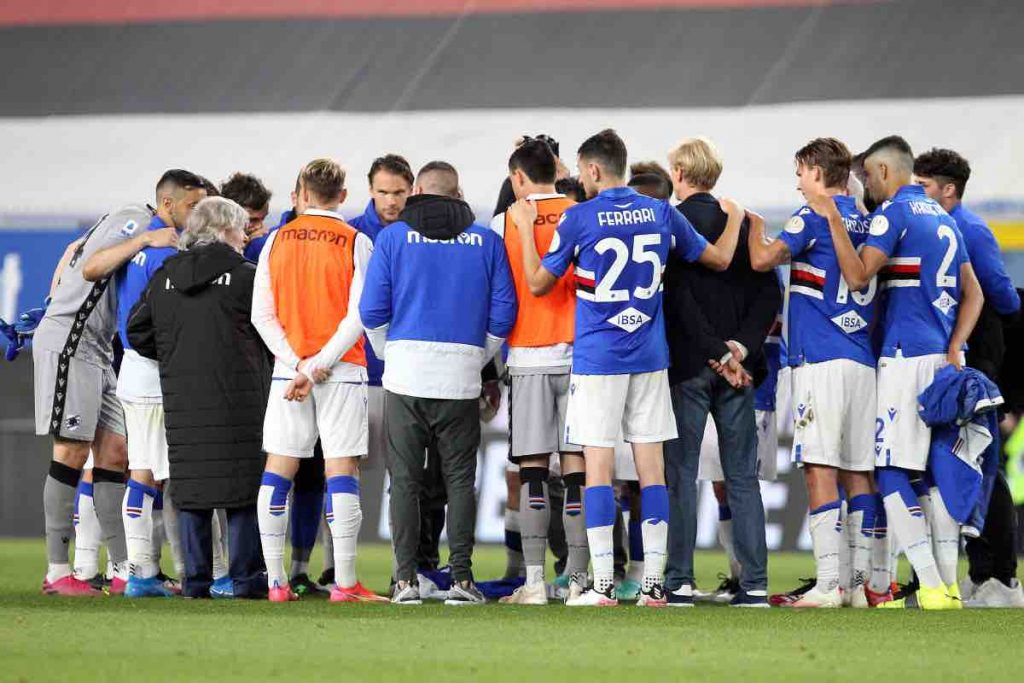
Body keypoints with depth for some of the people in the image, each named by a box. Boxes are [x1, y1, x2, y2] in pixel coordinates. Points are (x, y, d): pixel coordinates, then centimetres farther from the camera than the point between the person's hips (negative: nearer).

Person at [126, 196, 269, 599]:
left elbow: (138, 331, 10)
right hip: (237, 399, -4)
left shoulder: (164, 278, 9)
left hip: (182, 399, 4)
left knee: (191, 491, 8)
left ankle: (195, 579, 6)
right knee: (244, 489, 1)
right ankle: (245, 577, -2)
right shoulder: (244, 276, -5)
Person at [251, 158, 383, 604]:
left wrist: (297, 363, -7)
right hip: (342, 369, -3)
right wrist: (317, 368, -11)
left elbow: (261, 314, 1)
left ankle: (275, 581, 4)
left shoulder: (277, 241, 7)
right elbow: (358, 316, -10)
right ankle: (344, 582, -9)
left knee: (278, 473, 6)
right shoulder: (355, 243, -2)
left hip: (287, 368, 3)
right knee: (341, 471, -4)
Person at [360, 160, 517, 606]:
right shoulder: (486, 242, 5)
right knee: (460, 480, 6)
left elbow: (372, 309, -1)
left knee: (404, 480, 4)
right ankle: (461, 577, 1)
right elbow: (503, 313, 3)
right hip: (462, 376, 1)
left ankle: (405, 578, -1)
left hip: (406, 370, -1)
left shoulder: (394, 236, 2)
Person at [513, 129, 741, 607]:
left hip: (597, 360, -4)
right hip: (650, 359, 4)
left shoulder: (578, 219, -7)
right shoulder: (661, 214, 4)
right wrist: (736, 221, 36)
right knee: (651, 467, 6)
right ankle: (654, 583, 5)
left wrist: (526, 227, 16)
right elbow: (719, 259, 16)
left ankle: (603, 585, -4)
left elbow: (539, 283, 2)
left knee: (598, 466, -1)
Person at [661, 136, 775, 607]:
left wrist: (718, 354, -15)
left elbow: (680, 298, -15)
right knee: (742, 476, 6)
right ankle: (754, 582, 3)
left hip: (687, 365, -4)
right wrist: (742, 347, -5)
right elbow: (769, 294, 2)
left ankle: (680, 581, -2)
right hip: (737, 367, 4)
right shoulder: (743, 222, 9)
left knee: (681, 473, 1)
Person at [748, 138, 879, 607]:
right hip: (862, 361, 7)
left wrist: (754, 229, 6)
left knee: (820, 468, -9)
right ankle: (864, 581, 7)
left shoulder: (814, 217, -6)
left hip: (820, 358, -7)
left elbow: (763, 260, -13)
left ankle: (828, 583, -15)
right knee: (859, 471, 8)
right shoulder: (866, 223, 16)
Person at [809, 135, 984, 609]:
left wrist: (833, 220, -12)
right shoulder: (943, 218, 18)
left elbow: (857, 276, -17)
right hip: (945, 357, 8)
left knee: (892, 472, -7)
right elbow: (974, 294, 15)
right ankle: (948, 586, 9)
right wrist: (954, 349, 5)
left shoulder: (895, 212, -7)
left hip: (907, 356, -8)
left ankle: (931, 587, -15)